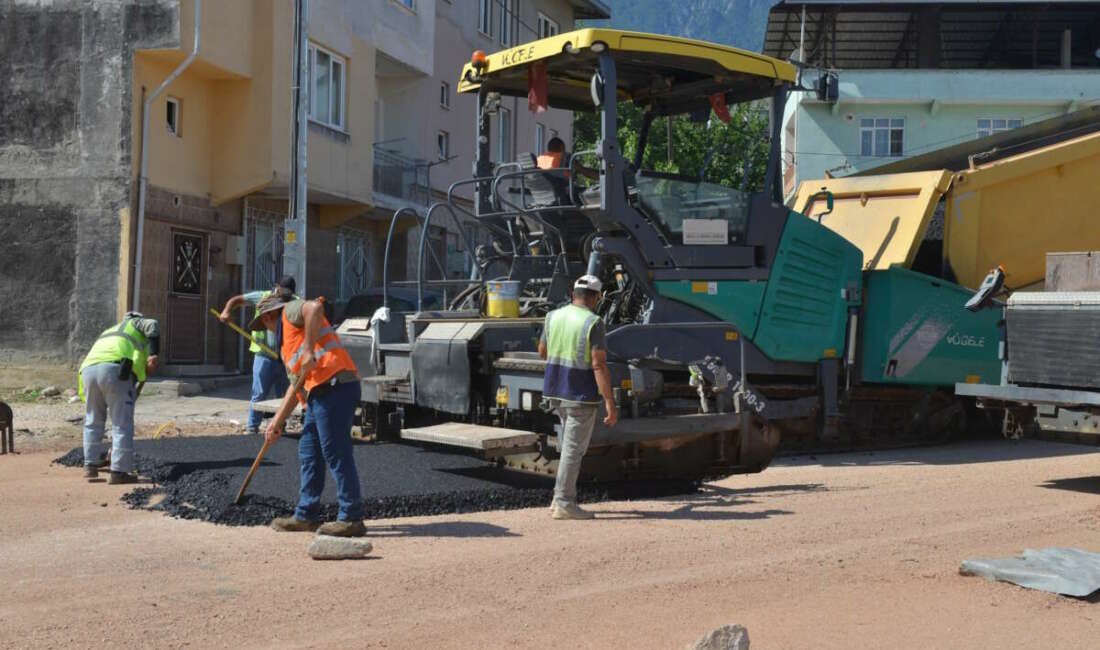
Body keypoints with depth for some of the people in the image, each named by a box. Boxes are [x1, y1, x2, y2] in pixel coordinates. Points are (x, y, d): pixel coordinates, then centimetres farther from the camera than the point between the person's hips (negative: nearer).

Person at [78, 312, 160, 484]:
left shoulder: (108, 332, 42)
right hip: (115, 369, -6)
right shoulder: (135, 323, 30)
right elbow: (152, 326, 3)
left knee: (92, 422, 22)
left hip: (87, 369, 6)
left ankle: (91, 465, 27)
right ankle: (119, 471, 0)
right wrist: (154, 354, -5)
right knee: (122, 425, 0)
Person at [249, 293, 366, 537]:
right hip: (320, 393, 10)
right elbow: (296, 383, 33)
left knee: (336, 454, -8)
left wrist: (309, 350, -18)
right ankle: (306, 515, 22)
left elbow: (315, 307, -17)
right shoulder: (288, 337, 34)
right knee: (309, 452, 15)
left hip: (333, 386, -10)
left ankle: (351, 519, -5)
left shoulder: (290, 311, 8)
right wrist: (278, 420, 30)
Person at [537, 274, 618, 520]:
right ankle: (564, 504, 4)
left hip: (555, 390, 7)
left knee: (570, 443, 20)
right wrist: (610, 404, -17)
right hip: (581, 394, -7)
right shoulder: (593, 323, -15)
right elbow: (599, 366, -19)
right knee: (574, 448, 1)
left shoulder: (553, 316, 3)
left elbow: (542, 352, 17)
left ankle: (560, 497, 20)